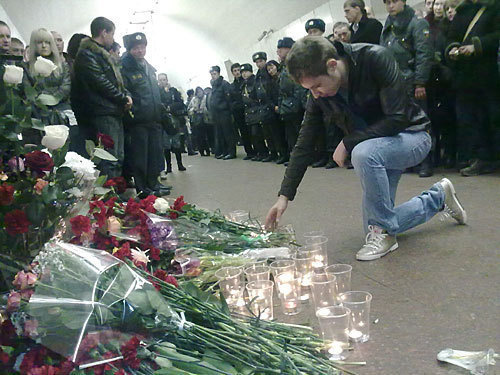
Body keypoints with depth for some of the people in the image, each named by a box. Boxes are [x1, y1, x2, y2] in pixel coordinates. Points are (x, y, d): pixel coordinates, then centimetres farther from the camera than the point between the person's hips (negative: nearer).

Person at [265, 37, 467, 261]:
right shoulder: (319, 96, -10)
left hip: (412, 135, -6)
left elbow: (399, 118, -28)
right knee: (375, 227, 4)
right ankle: (438, 196, 28)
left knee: (363, 153, -39)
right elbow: (304, 146, -6)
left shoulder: (376, 58, -26)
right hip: (375, 146, 7)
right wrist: (284, 196, -11)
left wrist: (348, 143, -25)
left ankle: (383, 231, -18)